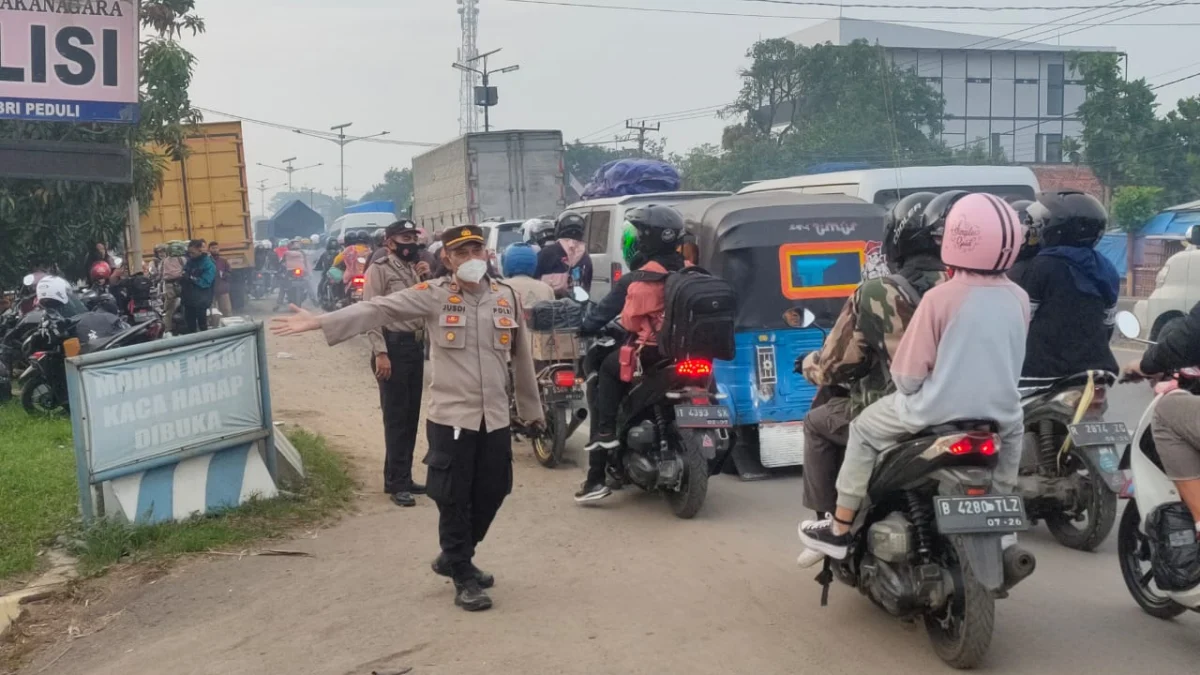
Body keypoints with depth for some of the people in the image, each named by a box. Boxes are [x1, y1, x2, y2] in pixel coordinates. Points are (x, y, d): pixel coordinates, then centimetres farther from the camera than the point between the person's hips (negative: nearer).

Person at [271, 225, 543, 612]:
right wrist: (318, 322, -20)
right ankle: (464, 578, 18)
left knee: (491, 493, 12)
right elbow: (378, 309, -11)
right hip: (451, 417, -4)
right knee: (454, 500, 2)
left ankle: (453, 559, 35)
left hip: (496, 418, 4)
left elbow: (521, 356, 13)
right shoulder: (434, 295, -4)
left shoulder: (507, 296, 5)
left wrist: (531, 408, 19)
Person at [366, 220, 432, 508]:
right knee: (396, 416, -3)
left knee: (411, 415, 11)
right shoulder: (379, 270, -7)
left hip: (416, 345, 8)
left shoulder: (415, 268, 16)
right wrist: (380, 353, -21)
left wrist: (427, 279, 1)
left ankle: (402, 477, 20)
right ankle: (397, 483, 3)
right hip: (394, 346, -7)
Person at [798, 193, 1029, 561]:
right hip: (998, 412, 5)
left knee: (864, 429, 17)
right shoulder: (1019, 299, -2)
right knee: (1013, 430, 40)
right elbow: (1010, 359, 13)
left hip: (938, 411, -5)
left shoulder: (940, 297, -17)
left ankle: (840, 530, 19)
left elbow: (908, 374, -15)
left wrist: (906, 386, 8)